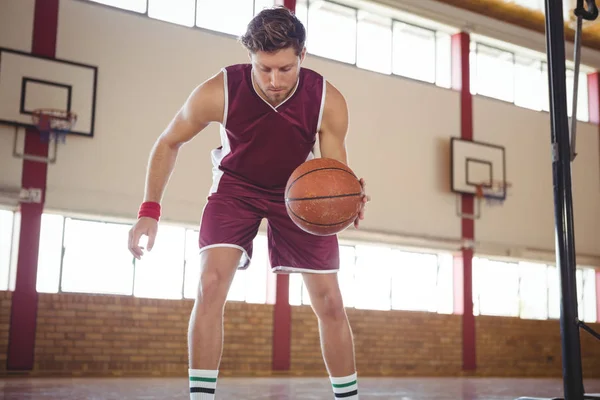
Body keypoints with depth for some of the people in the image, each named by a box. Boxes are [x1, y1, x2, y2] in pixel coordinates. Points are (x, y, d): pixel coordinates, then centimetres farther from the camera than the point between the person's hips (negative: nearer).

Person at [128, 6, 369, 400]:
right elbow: (168, 143, -10)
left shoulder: (329, 102, -26)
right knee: (211, 284, -21)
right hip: (236, 186, -1)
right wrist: (149, 211, -14)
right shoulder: (217, 93, -28)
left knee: (330, 303, 0)